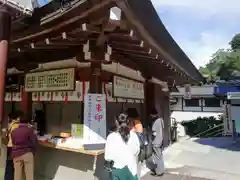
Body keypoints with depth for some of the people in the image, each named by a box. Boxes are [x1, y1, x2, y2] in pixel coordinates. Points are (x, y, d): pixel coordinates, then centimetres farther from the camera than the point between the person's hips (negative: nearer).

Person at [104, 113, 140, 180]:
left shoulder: (111, 136, -16)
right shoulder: (133, 135, -10)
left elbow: (107, 157, -13)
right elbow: (136, 151, 5)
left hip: (117, 169, -2)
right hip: (131, 169, 2)